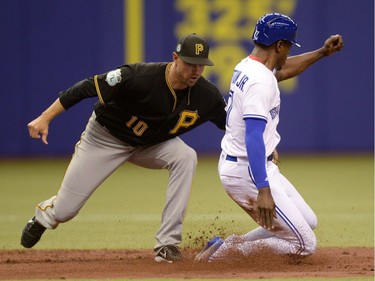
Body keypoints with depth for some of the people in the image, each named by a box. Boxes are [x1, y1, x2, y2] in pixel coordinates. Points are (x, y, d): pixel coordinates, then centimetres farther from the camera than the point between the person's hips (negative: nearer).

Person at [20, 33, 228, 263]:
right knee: (64, 211, 0)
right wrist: (45, 118, -28)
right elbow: (88, 88, -28)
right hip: (105, 138, -3)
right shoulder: (139, 77, -35)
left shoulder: (207, 95, -22)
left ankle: (167, 243, -23)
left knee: (186, 157, -28)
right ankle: (44, 215, 43)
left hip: (151, 144, 3)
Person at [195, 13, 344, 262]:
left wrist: (322, 52, 30)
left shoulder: (245, 67, 8)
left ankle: (236, 245, 10)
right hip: (247, 171, -10)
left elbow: (282, 70, 32)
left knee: (308, 222, 19)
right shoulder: (261, 82, -21)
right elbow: (253, 137, -30)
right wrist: (263, 190, -37)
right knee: (305, 245, -7)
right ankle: (227, 250, -9)